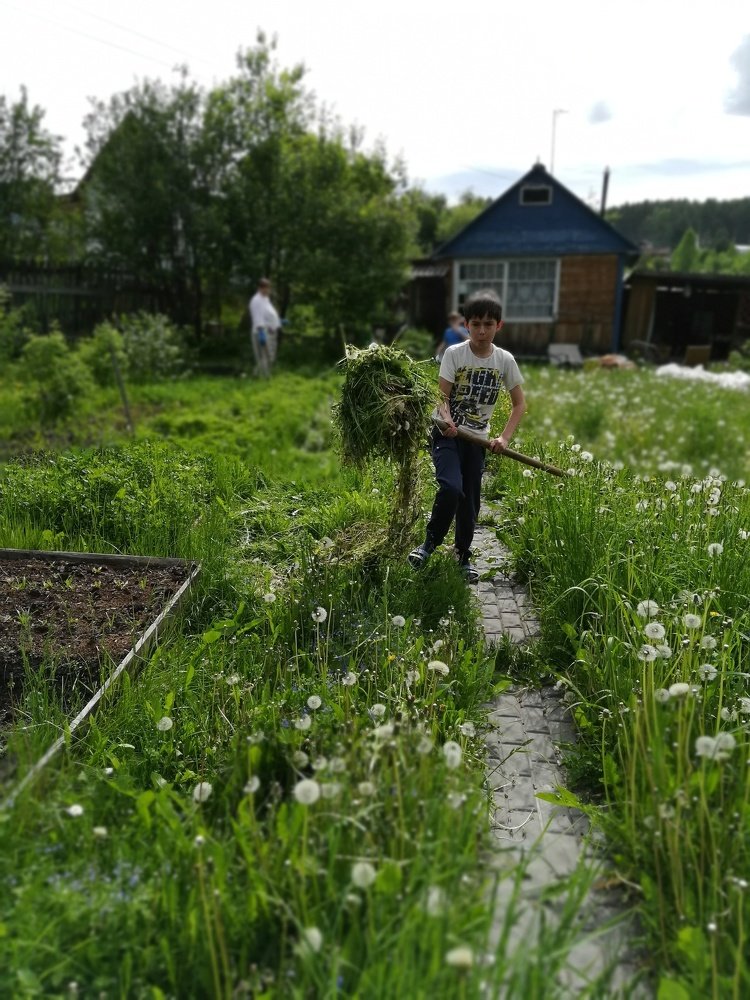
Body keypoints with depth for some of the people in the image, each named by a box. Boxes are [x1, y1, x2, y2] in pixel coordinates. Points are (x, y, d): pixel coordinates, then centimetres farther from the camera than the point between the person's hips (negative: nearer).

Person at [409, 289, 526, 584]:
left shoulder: (505, 360, -2)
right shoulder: (454, 353, -9)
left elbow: (519, 403, 4)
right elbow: (443, 396, -11)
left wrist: (504, 438, -8)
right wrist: (446, 419, -33)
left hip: (477, 438, 3)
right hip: (447, 434, -3)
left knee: (470, 501, 7)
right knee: (451, 489, -24)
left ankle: (463, 555, 27)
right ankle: (429, 543, -1)